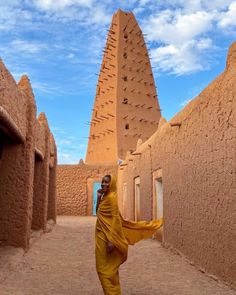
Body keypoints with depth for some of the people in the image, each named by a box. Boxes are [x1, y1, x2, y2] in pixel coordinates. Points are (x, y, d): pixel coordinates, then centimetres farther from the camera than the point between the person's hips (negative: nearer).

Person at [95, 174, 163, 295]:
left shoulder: (111, 197, -15)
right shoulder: (105, 197, 12)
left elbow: (115, 219, -21)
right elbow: (99, 213, 16)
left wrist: (111, 240, -25)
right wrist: (99, 198, 6)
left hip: (106, 238, -10)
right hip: (103, 237, 10)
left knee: (106, 269, -3)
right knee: (106, 268, 16)